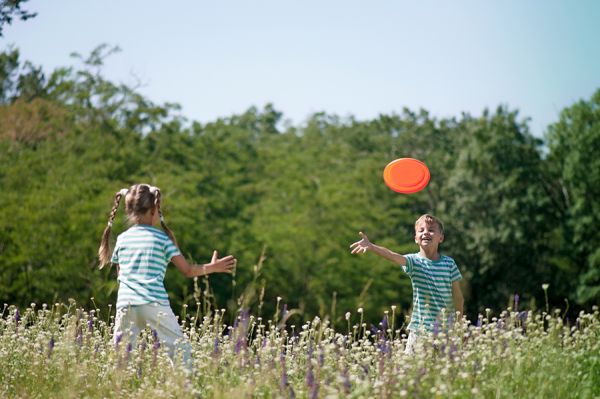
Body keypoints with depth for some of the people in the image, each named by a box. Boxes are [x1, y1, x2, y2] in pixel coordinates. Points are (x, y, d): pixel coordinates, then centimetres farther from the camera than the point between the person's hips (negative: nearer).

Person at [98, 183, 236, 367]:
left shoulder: (122, 238, 14)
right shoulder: (162, 238, 5)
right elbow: (187, 270, 4)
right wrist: (212, 267, 15)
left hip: (125, 304, 3)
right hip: (155, 304, -3)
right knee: (180, 349, 4)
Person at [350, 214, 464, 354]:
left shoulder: (449, 263, 0)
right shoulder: (414, 261, -4)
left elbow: (458, 297, 7)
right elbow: (392, 256, -24)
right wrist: (371, 247, -44)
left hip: (446, 330, 1)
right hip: (419, 330, -1)